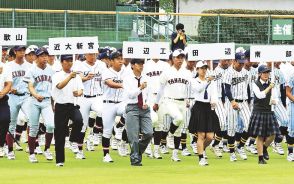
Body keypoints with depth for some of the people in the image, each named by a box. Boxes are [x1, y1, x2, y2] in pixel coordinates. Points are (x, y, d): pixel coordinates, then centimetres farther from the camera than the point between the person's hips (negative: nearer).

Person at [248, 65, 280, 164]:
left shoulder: (271, 85, 8)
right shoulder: (256, 85, -5)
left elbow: (273, 99, 16)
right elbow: (259, 95, -21)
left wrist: (273, 101, -6)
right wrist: (269, 88, -20)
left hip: (269, 111, 4)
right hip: (259, 111, -4)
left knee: (272, 134, -1)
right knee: (260, 136, 0)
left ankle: (264, 148, 29)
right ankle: (260, 158, 8)